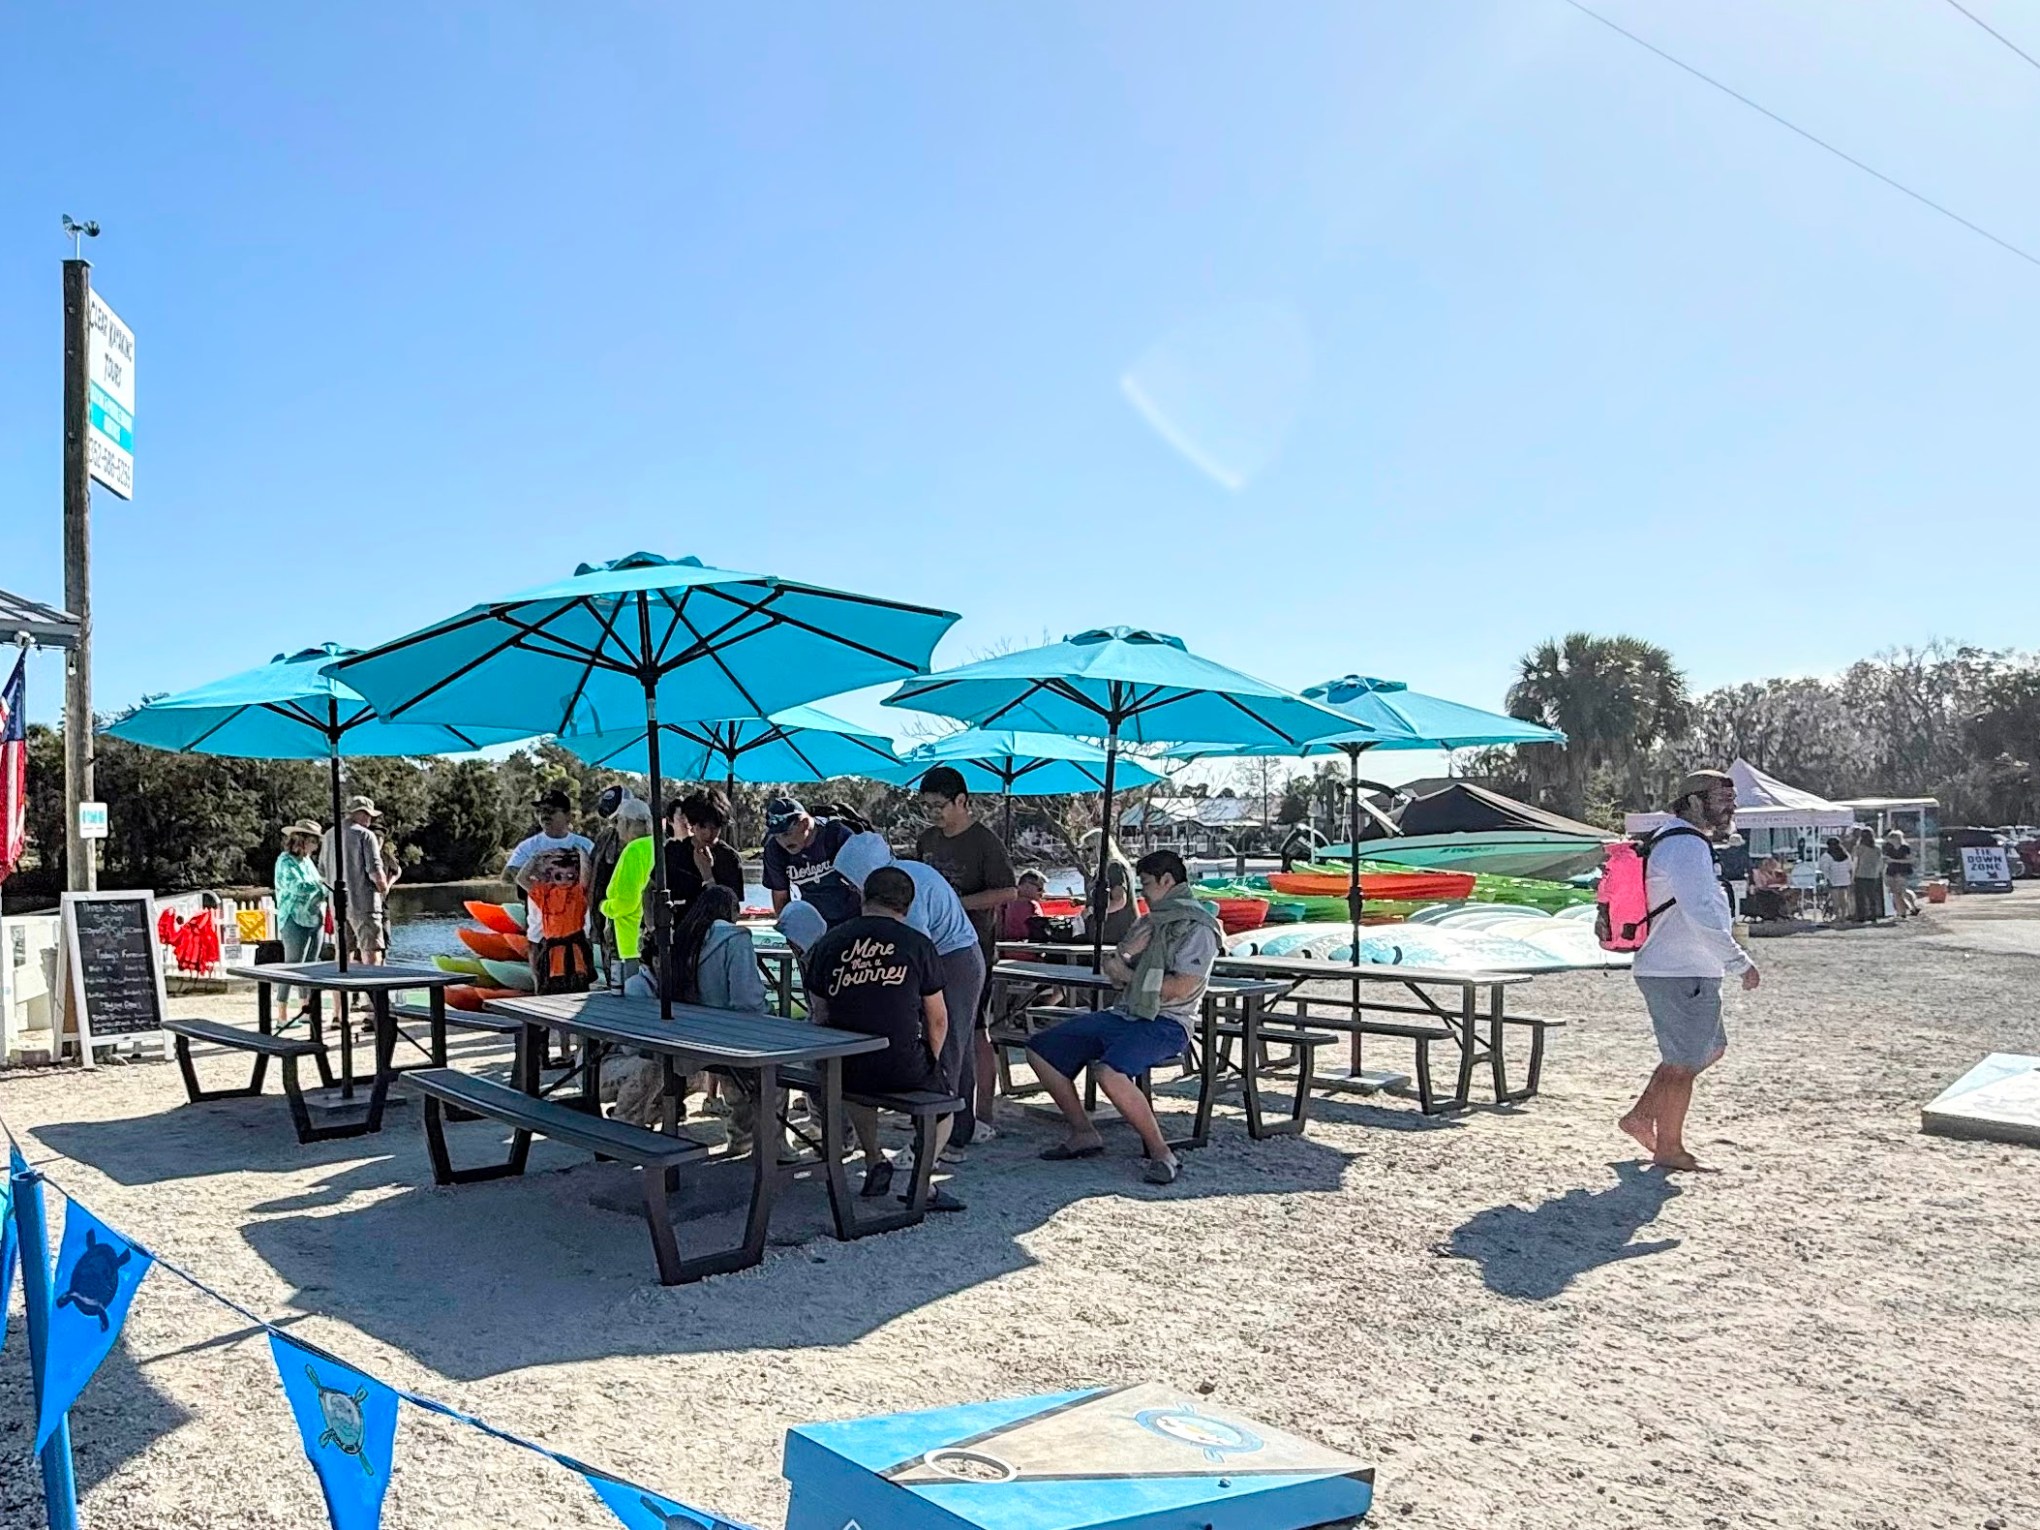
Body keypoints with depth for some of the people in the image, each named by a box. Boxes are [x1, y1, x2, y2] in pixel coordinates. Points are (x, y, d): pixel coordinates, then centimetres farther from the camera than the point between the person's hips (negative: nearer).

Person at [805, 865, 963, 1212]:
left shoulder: (827, 945, 4)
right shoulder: (918, 945, -1)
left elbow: (823, 1016, 10)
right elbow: (937, 1020, 6)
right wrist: (930, 1063, 24)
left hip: (844, 1067, 3)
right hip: (902, 1069, -3)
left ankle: (874, 1163, 29)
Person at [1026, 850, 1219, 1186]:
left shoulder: (1196, 927, -8)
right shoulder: (1150, 921, 21)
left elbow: (1182, 989, -18)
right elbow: (1114, 970, 20)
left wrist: (1131, 976, -6)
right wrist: (1126, 952, -2)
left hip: (1166, 1023, -10)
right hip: (1125, 1014, 10)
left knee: (1109, 1072, -37)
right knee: (1040, 1050, 4)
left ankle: (1161, 1153, -21)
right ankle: (1083, 1134, 10)